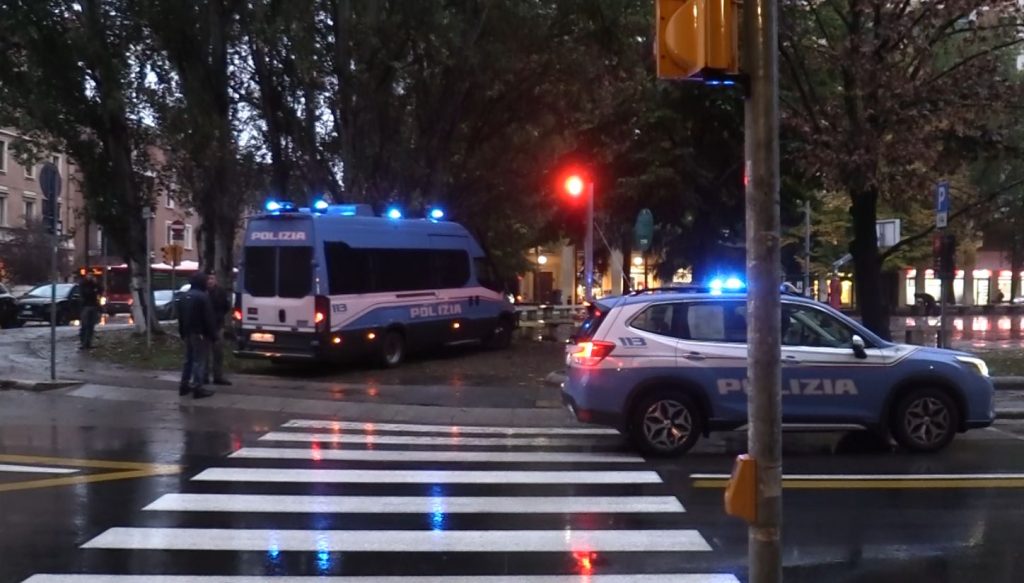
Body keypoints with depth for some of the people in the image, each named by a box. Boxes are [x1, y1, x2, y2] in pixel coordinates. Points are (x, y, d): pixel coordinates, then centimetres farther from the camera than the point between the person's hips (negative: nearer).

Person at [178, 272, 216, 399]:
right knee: (199, 360, -6)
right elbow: (208, 318, -17)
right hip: (200, 333, -8)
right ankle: (197, 388, -7)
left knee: (189, 359, 17)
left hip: (188, 333, 8)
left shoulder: (184, 297, 12)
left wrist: (182, 333, 24)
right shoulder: (203, 297, -16)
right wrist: (212, 334, -10)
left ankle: (184, 385, 19)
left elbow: (180, 317, 17)